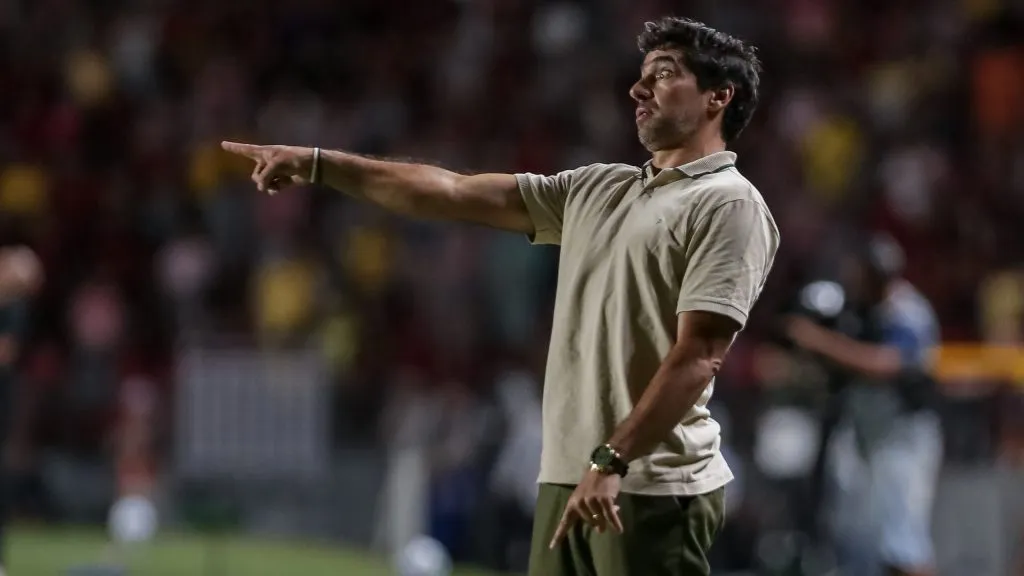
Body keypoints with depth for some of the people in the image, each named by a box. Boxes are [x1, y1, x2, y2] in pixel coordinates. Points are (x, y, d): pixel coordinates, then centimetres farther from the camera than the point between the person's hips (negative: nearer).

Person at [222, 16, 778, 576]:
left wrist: (611, 461, -23)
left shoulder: (729, 206, -7)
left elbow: (697, 355, -16)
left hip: (653, 490, -8)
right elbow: (454, 193, 18)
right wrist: (319, 163, 12)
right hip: (565, 479, 8)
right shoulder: (596, 189, 18)